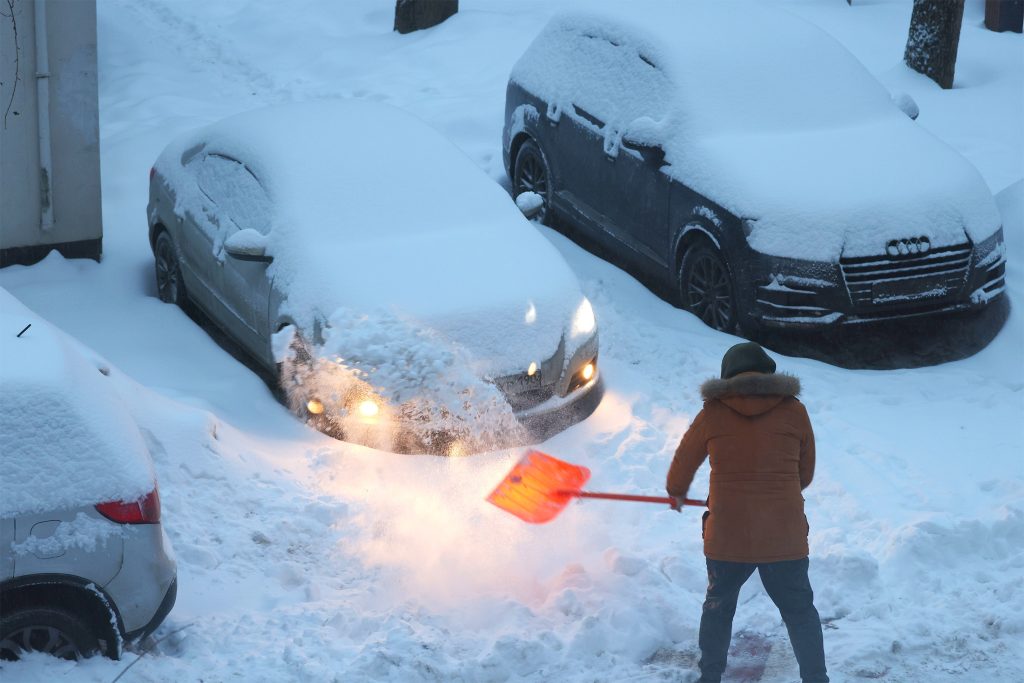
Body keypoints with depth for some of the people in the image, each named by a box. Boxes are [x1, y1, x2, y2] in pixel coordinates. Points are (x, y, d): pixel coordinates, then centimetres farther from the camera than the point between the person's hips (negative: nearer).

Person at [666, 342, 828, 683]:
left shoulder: (713, 413, -3)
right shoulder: (794, 411, -2)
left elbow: (684, 461, 12)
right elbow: (805, 474, 9)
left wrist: (676, 493, 34)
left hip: (727, 536, 0)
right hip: (785, 536, 0)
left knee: (718, 607, 21)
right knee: (800, 611, 14)